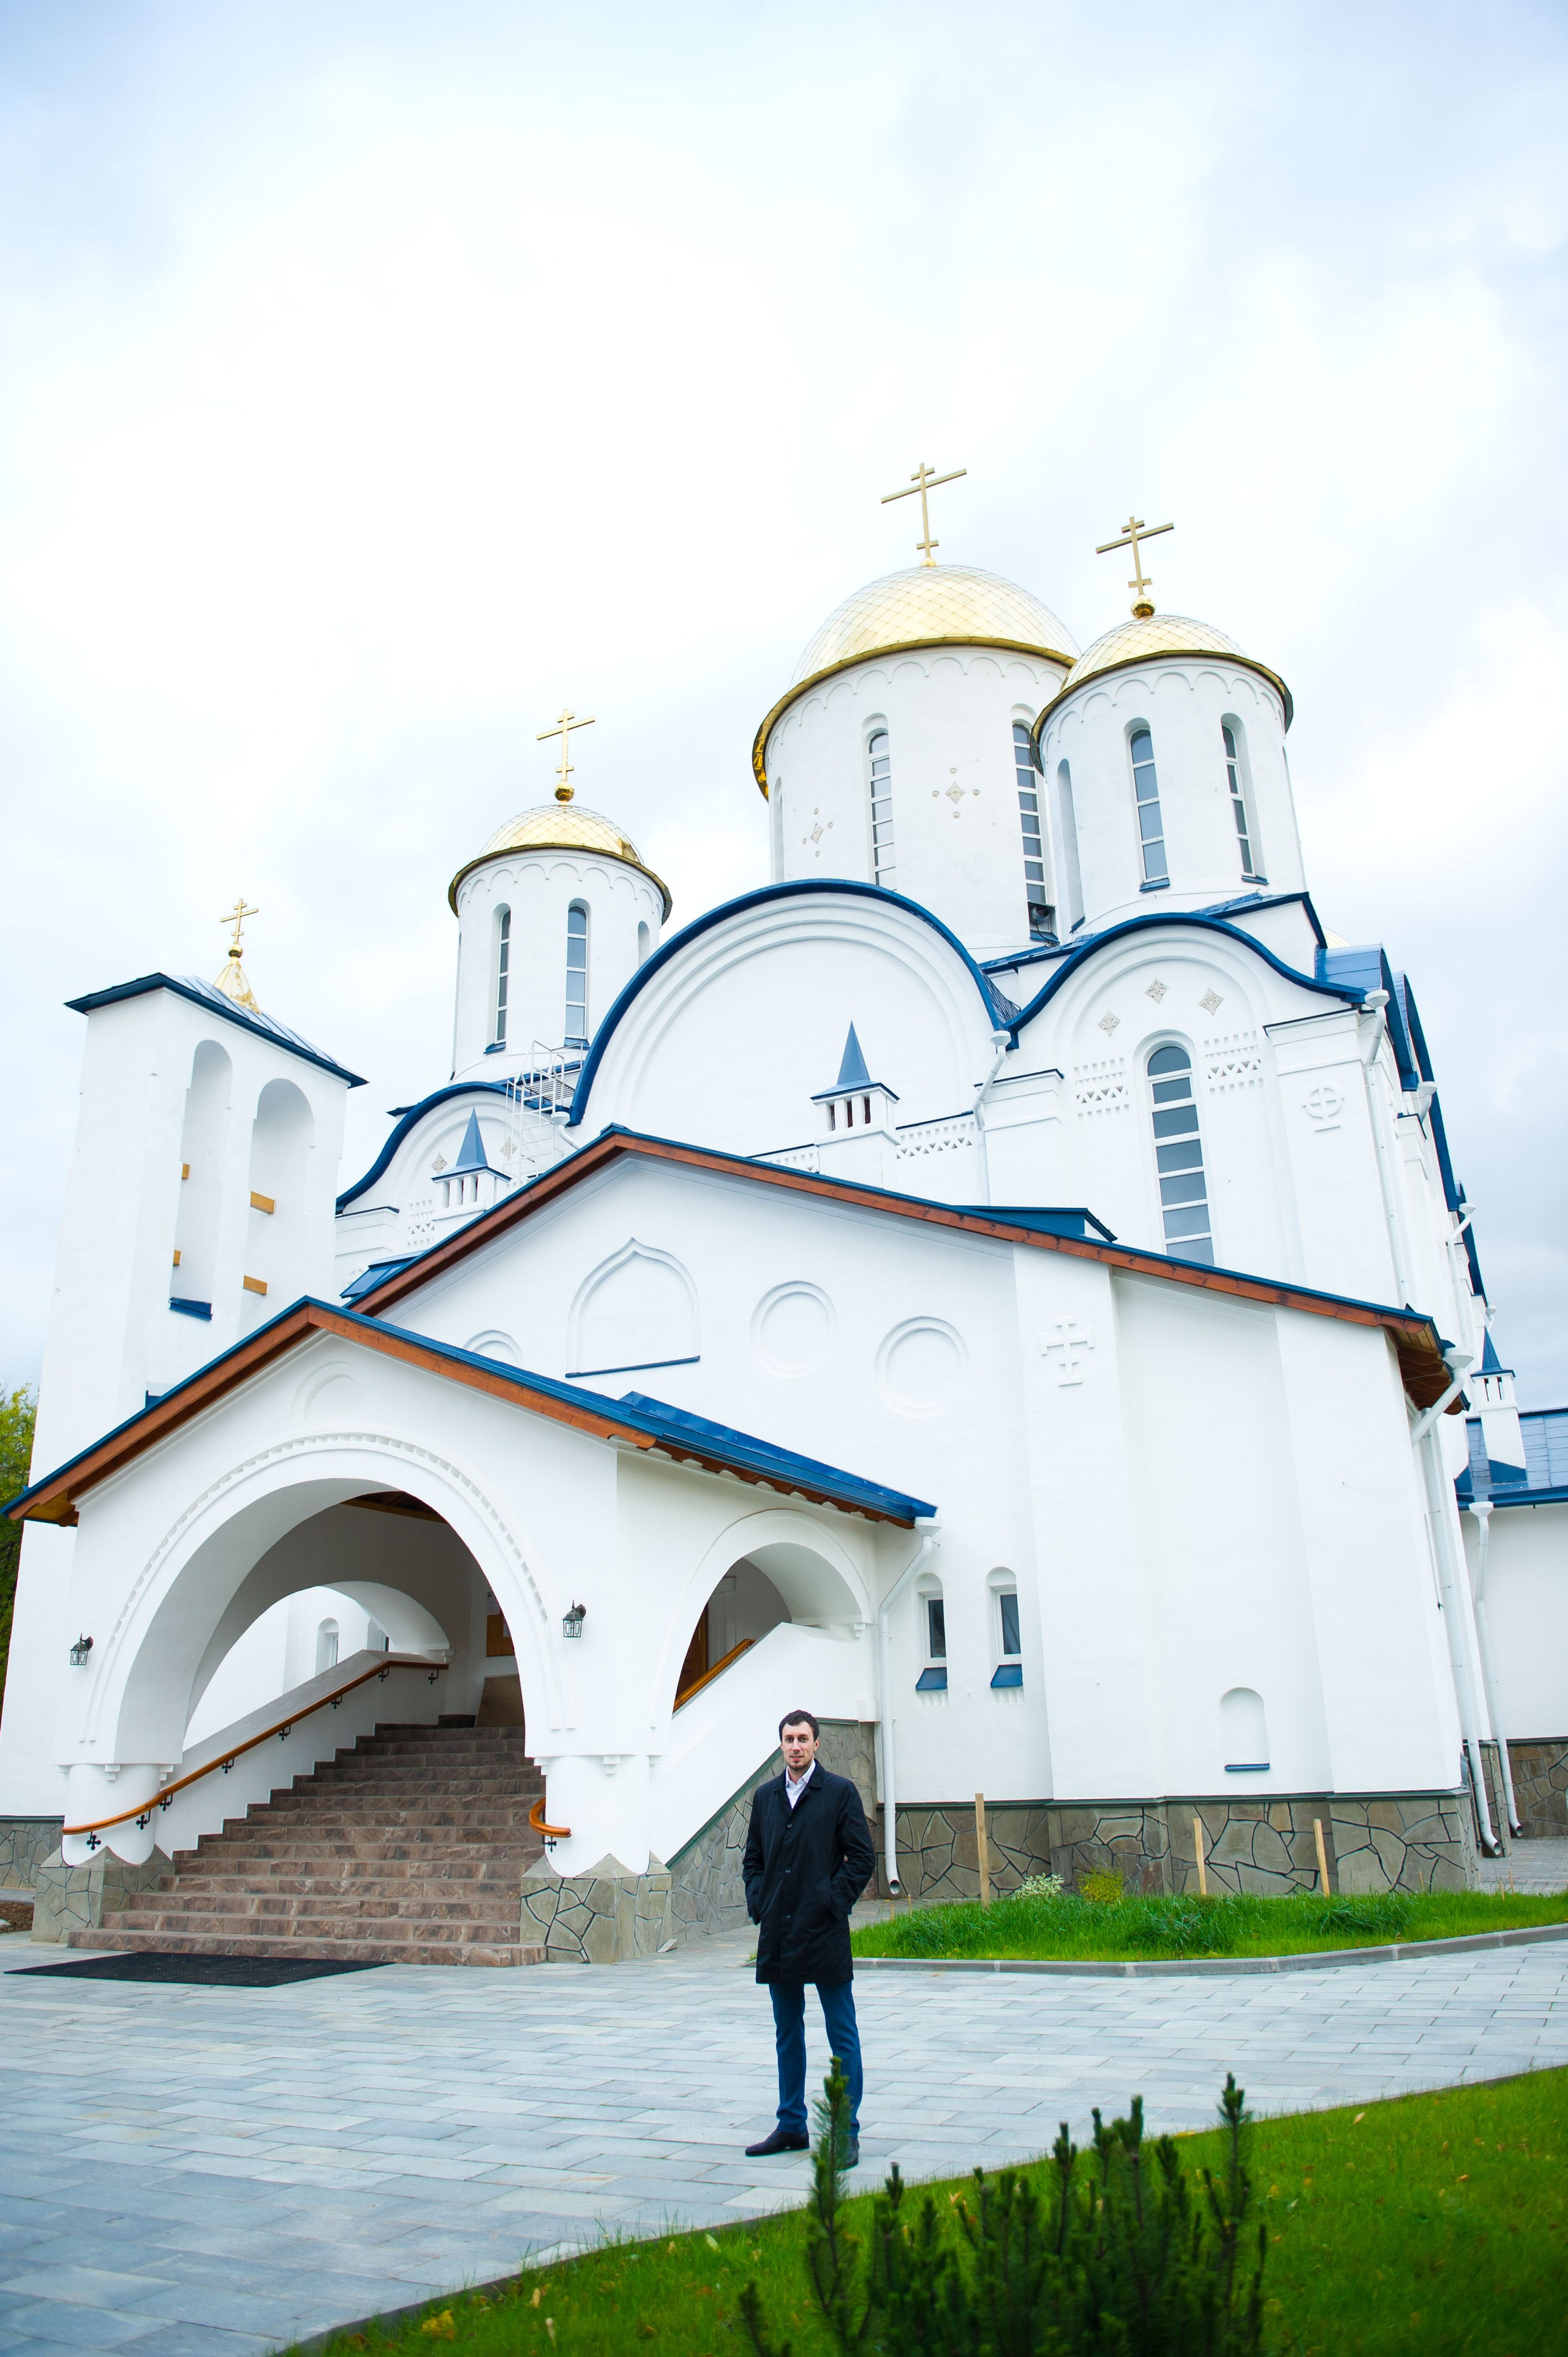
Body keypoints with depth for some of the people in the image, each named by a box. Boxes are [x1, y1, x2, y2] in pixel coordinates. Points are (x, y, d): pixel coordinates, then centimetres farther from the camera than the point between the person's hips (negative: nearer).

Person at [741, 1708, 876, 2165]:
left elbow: (863, 1857, -5)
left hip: (824, 1934, -5)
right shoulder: (765, 1796, 10)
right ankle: (791, 2126, 26)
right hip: (777, 1936, 5)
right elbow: (753, 1858, 17)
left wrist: (834, 1903, -10)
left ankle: (846, 2133, 9)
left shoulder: (840, 1792, -3)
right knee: (788, 2034, 15)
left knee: (842, 2036, 1)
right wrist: (758, 1906, 4)